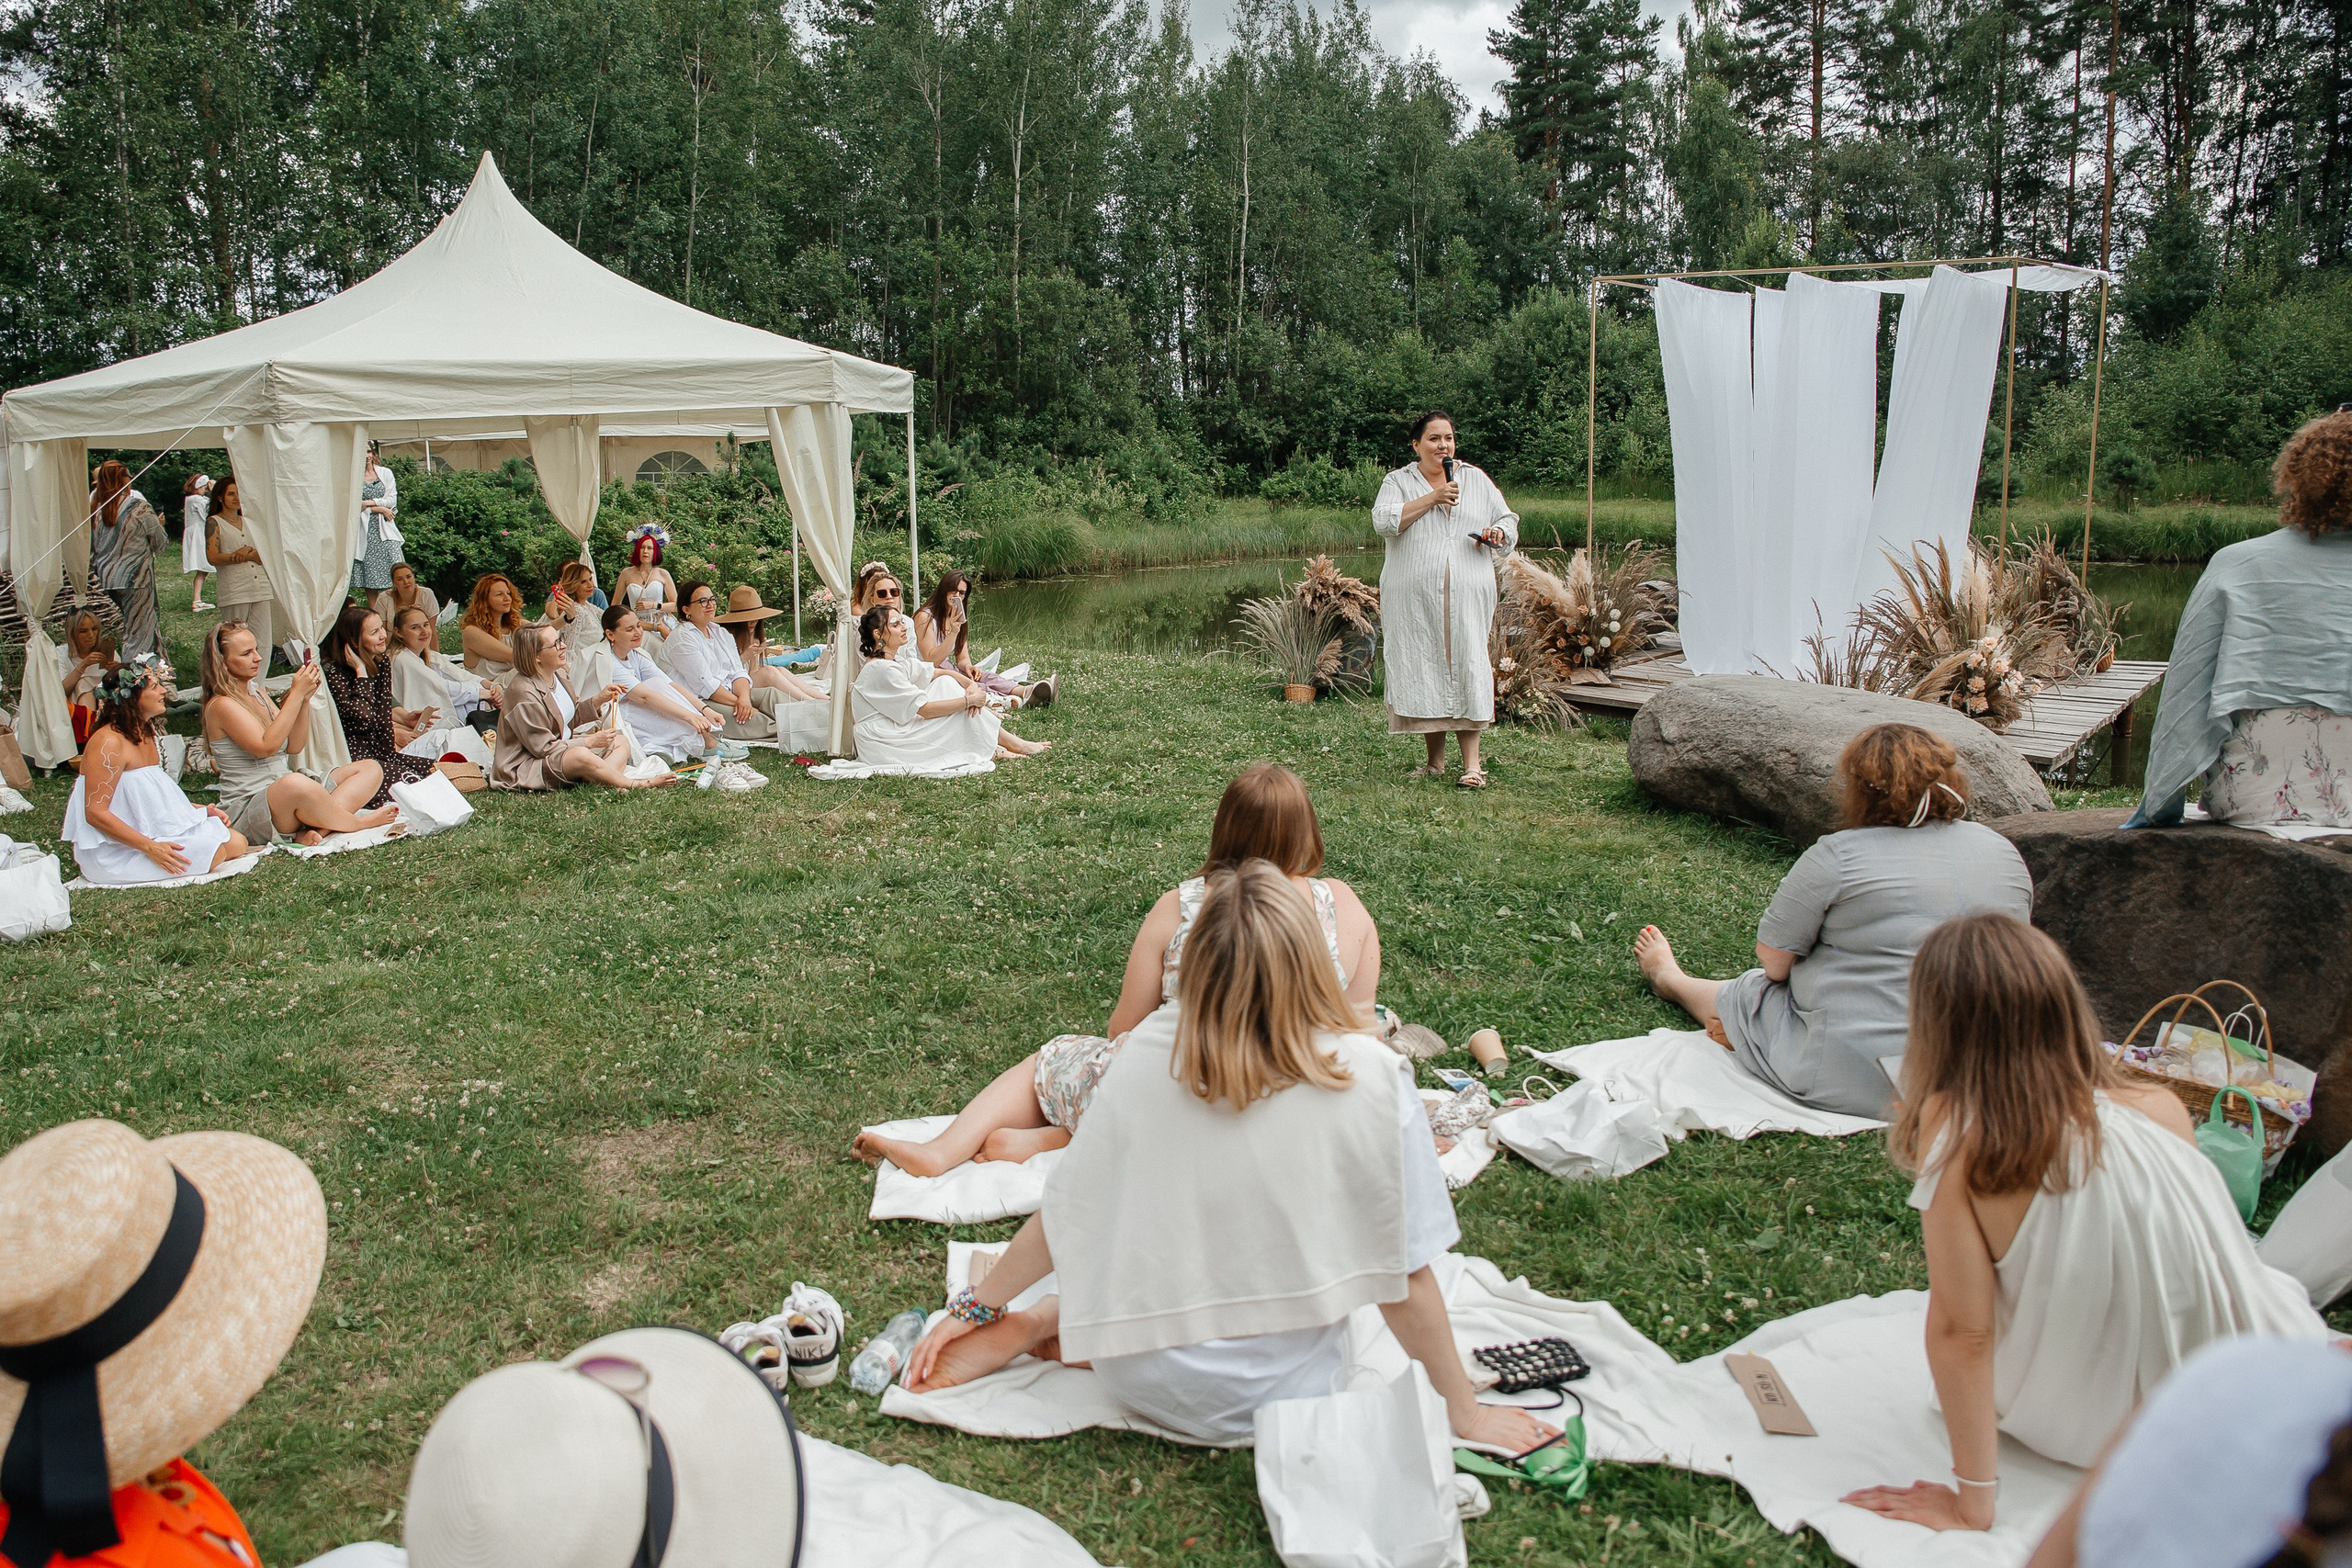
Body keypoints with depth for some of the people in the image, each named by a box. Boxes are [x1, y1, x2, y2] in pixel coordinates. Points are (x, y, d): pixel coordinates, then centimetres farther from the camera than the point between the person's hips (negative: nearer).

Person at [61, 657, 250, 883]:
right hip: (116, 852, -9)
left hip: (154, 833, 9)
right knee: (214, 853, -20)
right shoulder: (109, 742, -18)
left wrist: (202, 811, 9)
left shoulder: (145, 735, 12)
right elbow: (95, 813, -23)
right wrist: (150, 848, -27)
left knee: (237, 843, -4)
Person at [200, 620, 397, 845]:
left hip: (287, 797, 9)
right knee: (295, 784, -43)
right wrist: (296, 693, -20)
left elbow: (293, 746, 11)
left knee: (370, 769, -1)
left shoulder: (257, 693, 16)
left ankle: (317, 829, -26)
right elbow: (267, 746, -24)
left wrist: (305, 698, -2)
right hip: (247, 810, -9)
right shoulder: (221, 705, -10)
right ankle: (358, 823, -15)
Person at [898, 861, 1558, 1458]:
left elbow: (1067, 1214, -2)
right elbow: (1404, 1277, -12)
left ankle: (1031, 1326, 9)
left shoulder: (1151, 1048, -11)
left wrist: (976, 1306, 13)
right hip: (1273, 1398, -3)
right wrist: (1466, 1414, 1)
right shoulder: (1370, 1078, -19)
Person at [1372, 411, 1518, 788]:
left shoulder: (1476, 480, 15)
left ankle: (1471, 763, -8)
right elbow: (1384, 521, -9)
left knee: (1466, 666, -8)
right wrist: (1432, 498, -11)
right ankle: (1435, 760, 10)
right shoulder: (1398, 482, 8)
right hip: (1414, 597, 0)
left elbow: (1508, 519, 18)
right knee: (1423, 668, -1)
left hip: (1466, 594, 0)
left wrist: (1498, 532, -5)